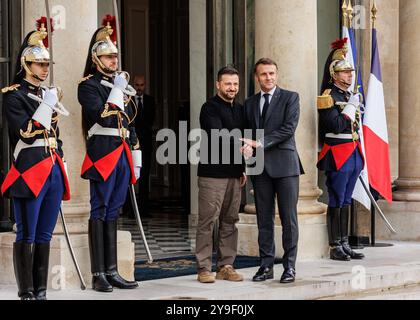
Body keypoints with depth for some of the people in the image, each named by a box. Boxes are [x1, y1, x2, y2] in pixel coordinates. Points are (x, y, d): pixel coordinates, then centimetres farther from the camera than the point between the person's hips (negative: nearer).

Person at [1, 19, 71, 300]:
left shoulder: (48, 93, 18)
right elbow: (26, 133, -16)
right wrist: (48, 105, -15)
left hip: (53, 171, 7)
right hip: (29, 172, -7)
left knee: (45, 236, 9)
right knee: (27, 237, -4)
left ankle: (41, 291, 14)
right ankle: (27, 293, 0)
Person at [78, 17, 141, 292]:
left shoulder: (121, 83, 19)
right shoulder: (89, 85, -4)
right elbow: (102, 116, -18)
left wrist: (136, 160, 18)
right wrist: (118, 91, -15)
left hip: (123, 154, 7)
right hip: (103, 152, -7)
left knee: (113, 212, 9)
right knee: (100, 211, -5)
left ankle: (112, 271, 11)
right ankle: (98, 274, -3)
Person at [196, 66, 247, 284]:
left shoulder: (239, 109, 17)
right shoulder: (210, 108, -6)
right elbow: (219, 135, -19)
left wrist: (242, 168, 18)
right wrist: (242, 143, -30)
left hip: (233, 173, 7)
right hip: (212, 173, -7)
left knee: (230, 221, 8)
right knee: (207, 221, -5)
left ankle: (226, 266, 13)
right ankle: (204, 268, -2)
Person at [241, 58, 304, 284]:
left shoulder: (290, 98, 3)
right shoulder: (250, 103, 17)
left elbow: (289, 128, -9)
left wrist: (260, 143, -14)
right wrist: (248, 148, -4)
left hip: (284, 164, -4)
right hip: (260, 167, 4)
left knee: (289, 218, -3)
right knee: (264, 219, 5)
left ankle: (289, 266, 2)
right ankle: (266, 266, 11)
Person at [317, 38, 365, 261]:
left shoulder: (350, 96, 17)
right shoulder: (329, 97, -10)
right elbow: (336, 126, -21)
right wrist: (351, 106, -14)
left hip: (353, 156, 8)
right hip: (338, 156, -8)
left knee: (346, 202, 10)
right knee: (336, 203, -4)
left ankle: (345, 245, 13)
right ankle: (335, 248, -1)